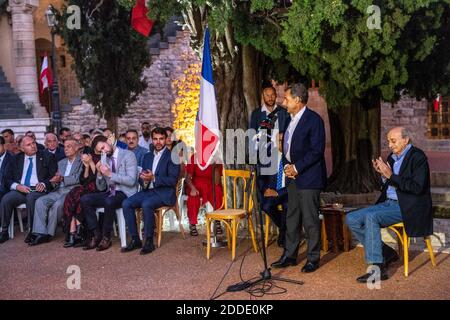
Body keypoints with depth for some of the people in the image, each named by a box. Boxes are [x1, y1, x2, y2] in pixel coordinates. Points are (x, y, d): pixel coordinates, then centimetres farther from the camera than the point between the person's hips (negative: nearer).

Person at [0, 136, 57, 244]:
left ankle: (32, 231, -26)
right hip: (20, 190, 3)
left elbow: (54, 176, 4)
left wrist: (44, 184, -16)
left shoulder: (47, 157, 10)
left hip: (38, 190, -3)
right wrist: (17, 186, -10)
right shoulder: (16, 159, 16)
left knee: (31, 198, -35)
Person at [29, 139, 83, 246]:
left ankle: (48, 234, -18)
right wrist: (55, 181, -1)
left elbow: (78, 179, -8)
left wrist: (62, 179, -18)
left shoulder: (81, 161, 3)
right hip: (59, 191, 7)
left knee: (57, 204, -32)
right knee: (40, 201, -18)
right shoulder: (61, 163, 25)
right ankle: (41, 234, -22)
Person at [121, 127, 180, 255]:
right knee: (126, 204, -17)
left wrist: (153, 178, -21)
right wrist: (144, 180, -8)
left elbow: (173, 180, -11)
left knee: (146, 205, -33)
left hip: (164, 192, -6)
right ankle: (135, 240, -9)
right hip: (148, 191, 6)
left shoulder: (172, 156, -3)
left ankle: (149, 242, -20)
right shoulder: (147, 156, 17)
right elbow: (142, 177, 17)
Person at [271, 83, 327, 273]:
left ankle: (313, 258, 10)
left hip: (308, 178, -8)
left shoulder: (314, 120, -12)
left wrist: (297, 168, -15)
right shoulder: (291, 119, 14)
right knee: (291, 218, 13)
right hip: (292, 176, 8)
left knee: (310, 220, -1)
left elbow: (317, 150, -16)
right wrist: (287, 166, 3)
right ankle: (289, 255, 23)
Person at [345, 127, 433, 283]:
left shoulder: (417, 157, -8)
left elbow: (417, 187, -19)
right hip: (388, 203, 9)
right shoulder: (392, 157, 15)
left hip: (406, 207, -8)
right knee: (351, 219, -7)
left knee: (371, 217, -31)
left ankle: (377, 268, -27)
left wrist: (391, 176, -20)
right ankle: (387, 254, 1)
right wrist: (383, 174, 0)